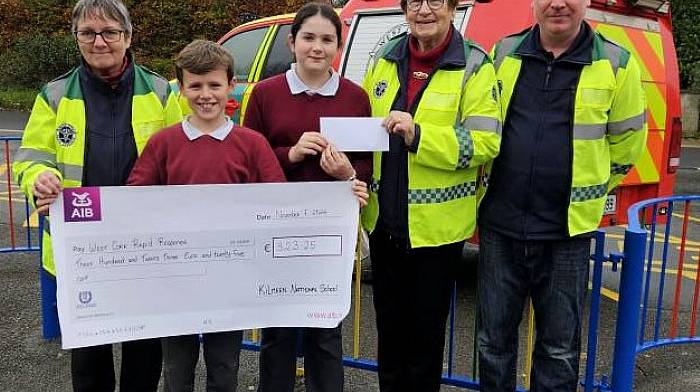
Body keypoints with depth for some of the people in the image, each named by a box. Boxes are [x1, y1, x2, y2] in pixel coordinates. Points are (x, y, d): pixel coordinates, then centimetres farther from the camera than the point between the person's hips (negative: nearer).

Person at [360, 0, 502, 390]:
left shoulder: (474, 67, -8)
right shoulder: (384, 60, 8)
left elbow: (485, 143, -16)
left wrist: (418, 135, -26)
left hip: (436, 223, -5)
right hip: (383, 219, 5)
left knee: (425, 329, 11)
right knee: (389, 324, 18)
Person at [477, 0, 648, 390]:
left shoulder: (617, 63, -3)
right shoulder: (503, 54, 3)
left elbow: (627, 144, 8)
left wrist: (585, 194, 12)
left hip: (567, 231, -2)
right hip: (500, 226, 2)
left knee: (560, 346, 12)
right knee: (494, 339, 14)